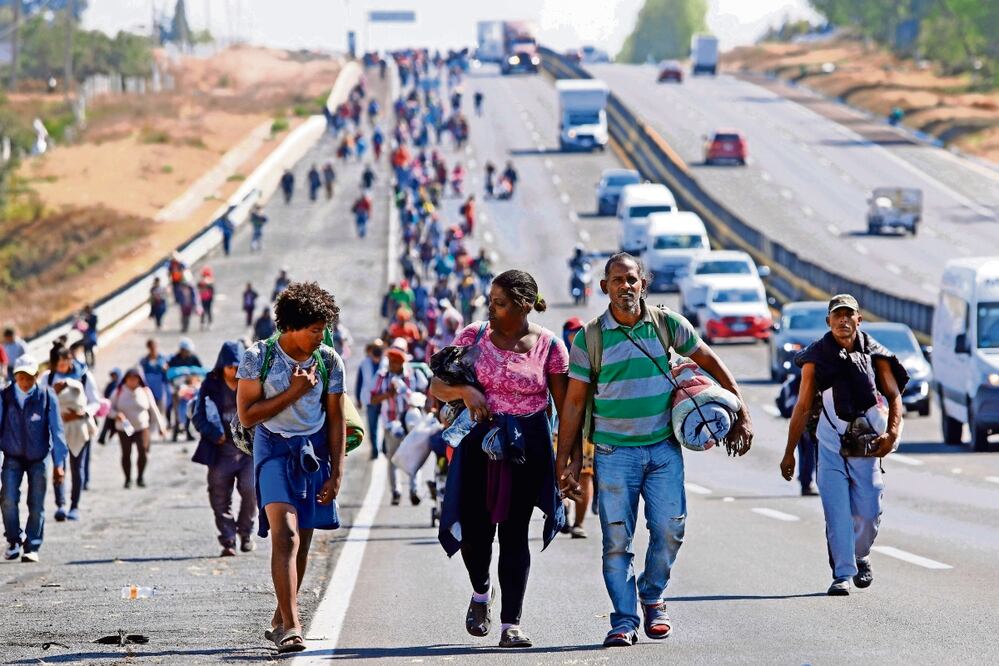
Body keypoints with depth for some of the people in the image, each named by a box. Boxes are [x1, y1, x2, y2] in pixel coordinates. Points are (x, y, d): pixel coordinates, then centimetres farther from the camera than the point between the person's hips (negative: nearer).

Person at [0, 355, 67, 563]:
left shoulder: (47, 396, -8)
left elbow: (56, 429, -4)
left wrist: (59, 463, -5)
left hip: (39, 458, 0)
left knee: (36, 504, 1)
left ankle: (32, 547, 14)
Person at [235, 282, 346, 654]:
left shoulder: (329, 362, 1)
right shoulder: (258, 358, -8)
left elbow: (336, 420, 6)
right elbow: (246, 415, -10)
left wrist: (336, 474, 2)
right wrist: (294, 391, -16)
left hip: (314, 454, 4)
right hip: (274, 451, -4)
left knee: (302, 542, 8)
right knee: (286, 535, -19)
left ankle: (280, 620, 25)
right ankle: (291, 626, -25)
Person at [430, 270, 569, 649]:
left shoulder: (548, 346, -3)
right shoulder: (474, 336, 2)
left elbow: (566, 406, 0)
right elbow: (437, 387, 6)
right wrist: (463, 391, -15)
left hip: (528, 446, -2)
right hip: (481, 442, 2)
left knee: (514, 532, -2)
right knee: (474, 528, -1)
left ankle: (511, 624, 0)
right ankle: (481, 591, 31)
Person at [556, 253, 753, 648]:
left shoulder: (667, 325, 3)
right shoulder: (590, 338, -2)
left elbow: (709, 362, 15)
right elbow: (574, 403, 2)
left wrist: (741, 412, 11)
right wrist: (566, 463, -1)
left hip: (663, 448, 2)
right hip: (614, 452, -2)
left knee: (669, 529, -4)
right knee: (616, 538, -6)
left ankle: (652, 598, 20)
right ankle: (624, 621, -1)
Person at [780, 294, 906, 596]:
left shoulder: (875, 355, 2)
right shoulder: (816, 358, 0)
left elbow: (894, 397, 4)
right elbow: (803, 407, 4)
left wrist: (892, 434, -14)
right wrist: (789, 453, 2)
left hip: (867, 447, 1)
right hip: (831, 446, -1)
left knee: (868, 513, 2)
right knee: (836, 512, -10)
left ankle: (861, 557, 30)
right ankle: (842, 574, -6)